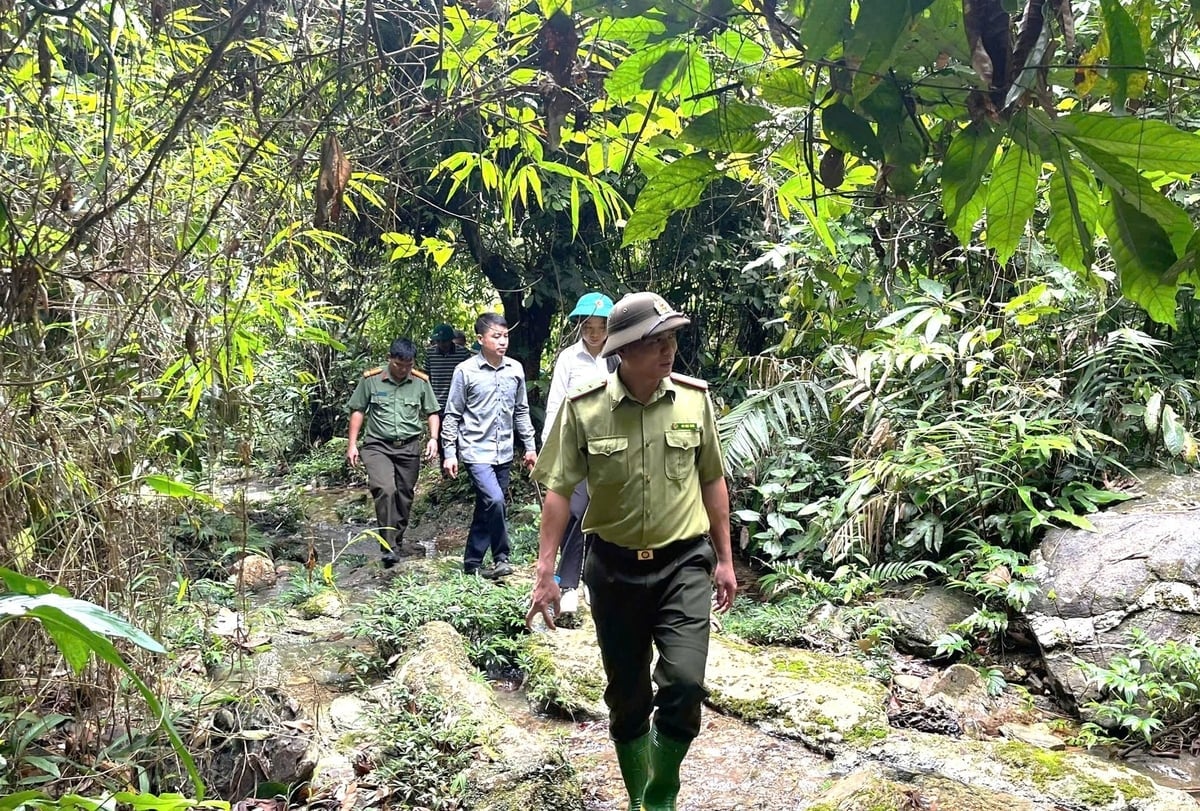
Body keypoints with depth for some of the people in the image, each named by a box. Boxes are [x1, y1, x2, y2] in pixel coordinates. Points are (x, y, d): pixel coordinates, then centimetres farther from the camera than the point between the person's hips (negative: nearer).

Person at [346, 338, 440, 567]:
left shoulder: (421, 382, 3)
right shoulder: (370, 380, -2)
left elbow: (432, 413, 11)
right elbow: (357, 411, 5)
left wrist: (433, 438, -4)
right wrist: (352, 444, 1)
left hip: (409, 447, 3)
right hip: (378, 446, -3)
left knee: (404, 497, 10)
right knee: (385, 490, -22)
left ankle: (398, 542, 29)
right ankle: (388, 547, -18)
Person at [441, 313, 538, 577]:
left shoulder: (515, 369, 3)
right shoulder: (466, 371, -8)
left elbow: (521, 411, 13)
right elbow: (452, 415, -3)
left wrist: (530, 446, 12)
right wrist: (449, 453, -6)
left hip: (504, 453, 5)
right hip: (476, 451, -5)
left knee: (486, 508, 12)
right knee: (494, 500, -21)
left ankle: (472, 563, 26)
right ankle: (501, 557, -2)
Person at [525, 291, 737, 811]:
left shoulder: (694, 398, -4)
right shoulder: (583, 408, -10)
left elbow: (712, 480, 6)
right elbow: (559, 490, -5)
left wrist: (725, 558, 9)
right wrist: (545, 572, -9)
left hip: (684, 563, 0)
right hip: (615, 568, 0)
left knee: (684, 682, -15)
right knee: (627, 695, 12)